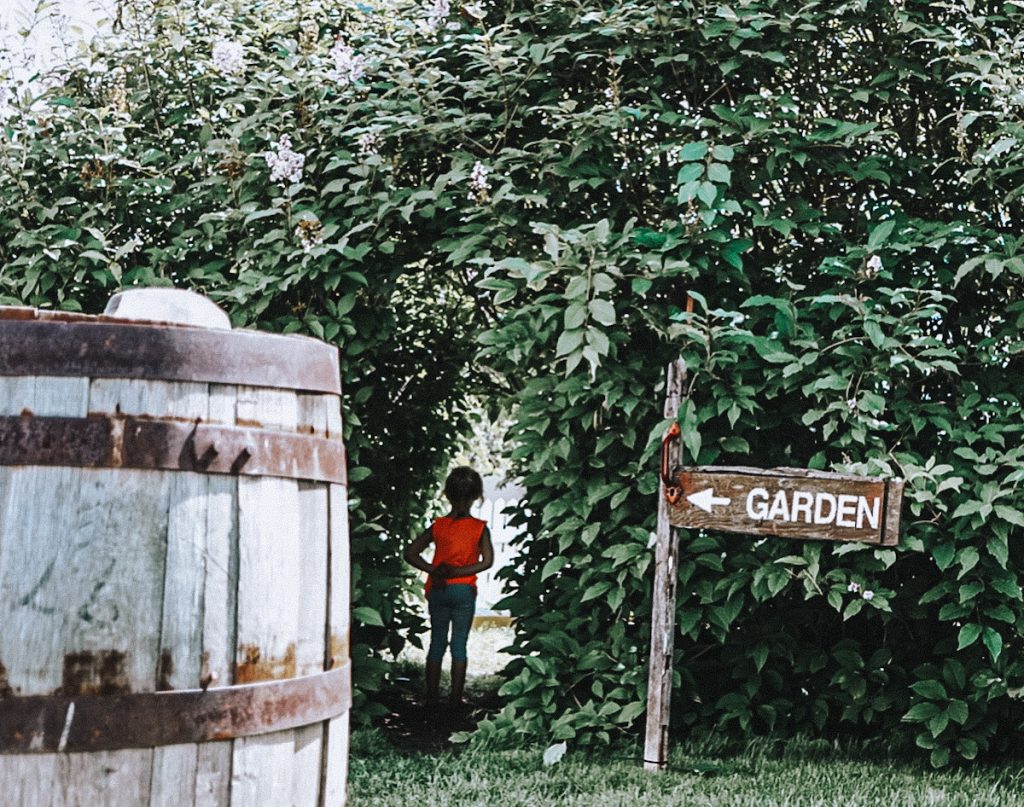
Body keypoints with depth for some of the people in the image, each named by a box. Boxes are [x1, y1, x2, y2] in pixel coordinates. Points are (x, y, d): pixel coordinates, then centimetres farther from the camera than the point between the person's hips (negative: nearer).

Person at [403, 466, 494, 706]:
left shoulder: (438, 526, 0)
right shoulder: (480, 528, -6)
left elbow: (410, 553, -4)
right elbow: (487, 561, -14)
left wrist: (433, 571, -8)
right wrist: (456, 573, -14)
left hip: (437, 590, 2)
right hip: (464, 590, -2)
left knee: (437, 643, 11)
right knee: (459, 645, 4)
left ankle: (431, 697, 14)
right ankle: (455, 700, 6)